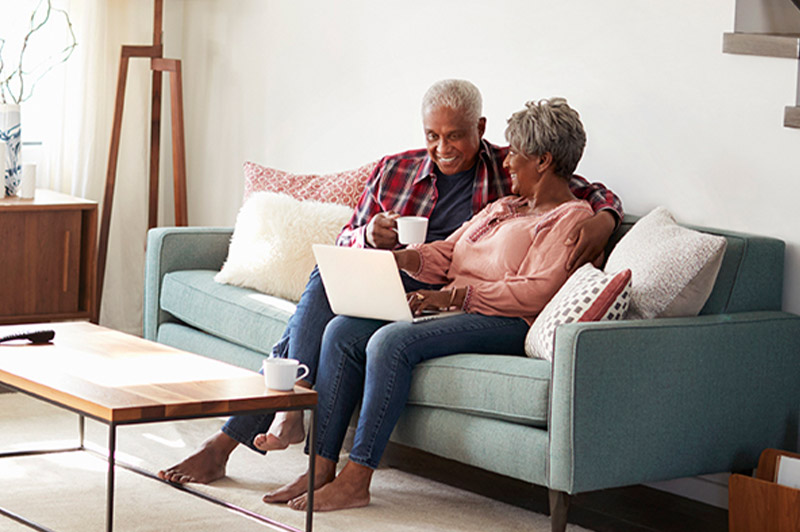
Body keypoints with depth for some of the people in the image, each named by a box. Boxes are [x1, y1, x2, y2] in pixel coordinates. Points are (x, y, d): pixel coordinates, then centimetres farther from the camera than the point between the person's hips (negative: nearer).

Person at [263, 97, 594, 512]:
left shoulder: (571, 218, -2)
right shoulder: (503, 207, 28)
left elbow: (535, 293, -16)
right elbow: (445, 253, 24)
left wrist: (454, 296, -19)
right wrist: (399, 257, 1)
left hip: (504, 323, -9)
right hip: (450, 307, 9)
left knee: (392, 341, -32)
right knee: (342, 331, -12)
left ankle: (356, 481, -29)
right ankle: (321, 467, -16)